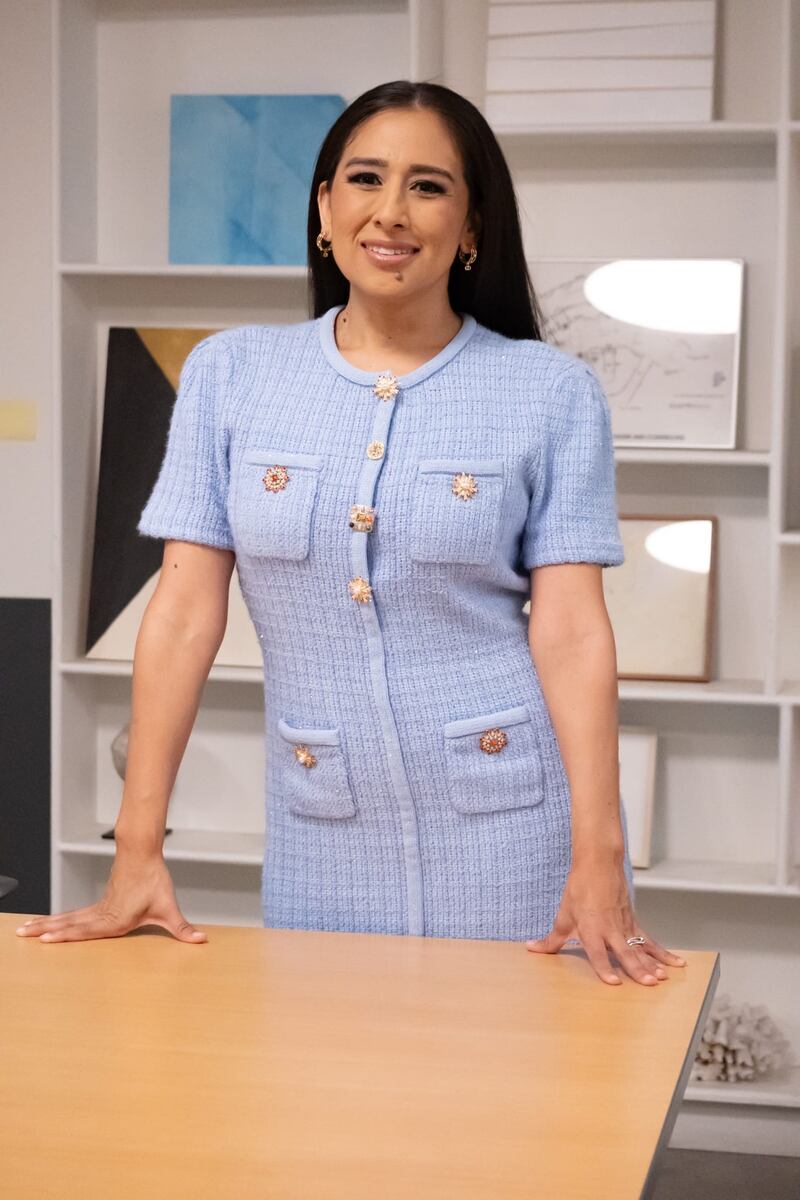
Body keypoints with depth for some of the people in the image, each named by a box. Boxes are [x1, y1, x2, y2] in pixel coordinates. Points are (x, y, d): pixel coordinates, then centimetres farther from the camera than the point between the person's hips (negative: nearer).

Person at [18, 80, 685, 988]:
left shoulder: (551, 392, -2)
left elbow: (570, 627, -7)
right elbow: (186, 610, -1)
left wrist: (599, 860, -17)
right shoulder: (229, 373, 2)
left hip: (507, 820, -1)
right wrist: (138, 852, -5)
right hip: (321, 833, 2)